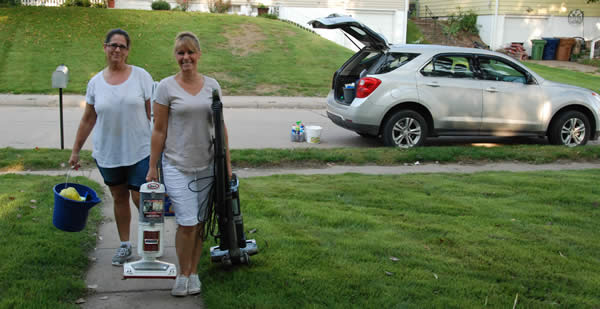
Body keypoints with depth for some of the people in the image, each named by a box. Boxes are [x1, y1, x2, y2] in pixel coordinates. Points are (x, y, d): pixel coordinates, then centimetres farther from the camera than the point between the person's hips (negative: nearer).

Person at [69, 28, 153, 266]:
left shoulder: (141, 76, -3)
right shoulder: (96, 82, 4)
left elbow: (153, 113, -2)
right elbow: (88, 120, 10)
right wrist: (75, 151, 12)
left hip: (139, 150, -3)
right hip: (107, 153, 3)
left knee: (140, 198, -4)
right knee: (119, 198, 14)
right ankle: (124, 245, 28)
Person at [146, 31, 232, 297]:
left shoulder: (212, 85, 6)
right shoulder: (167, 86, -3)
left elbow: (220, 127, 10)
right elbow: (159, 130, -2)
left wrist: (227, 162, 7)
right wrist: (152, 167, -2)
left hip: (207, 165, 3)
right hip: (177, 165, -3)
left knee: (200, 222, 8)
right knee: (187, 223, -8)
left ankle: (193, 273, 22)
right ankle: (183, 274, 13)